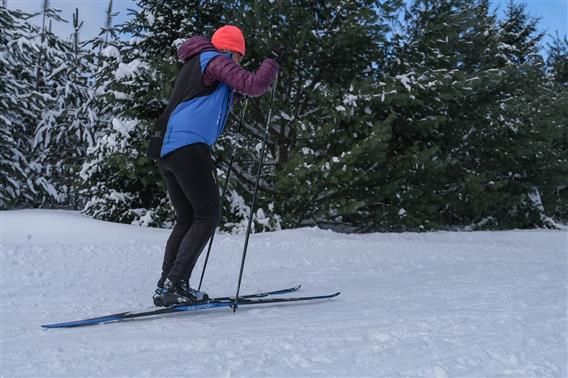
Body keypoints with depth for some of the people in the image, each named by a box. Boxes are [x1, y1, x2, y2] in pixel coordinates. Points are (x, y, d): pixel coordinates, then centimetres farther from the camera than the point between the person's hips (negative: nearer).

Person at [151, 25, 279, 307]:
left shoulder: (194, 64, 28)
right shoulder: (217, 60, 1)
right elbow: (253, 86, -10)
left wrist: (231, 93, 35)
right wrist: (271, 65, 8)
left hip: (166, 149, 9)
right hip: (189, 146, -9)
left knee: (186, 219, 13)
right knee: (208, 215, -4)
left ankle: (165, 287, 9)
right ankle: (176, 285, -12)